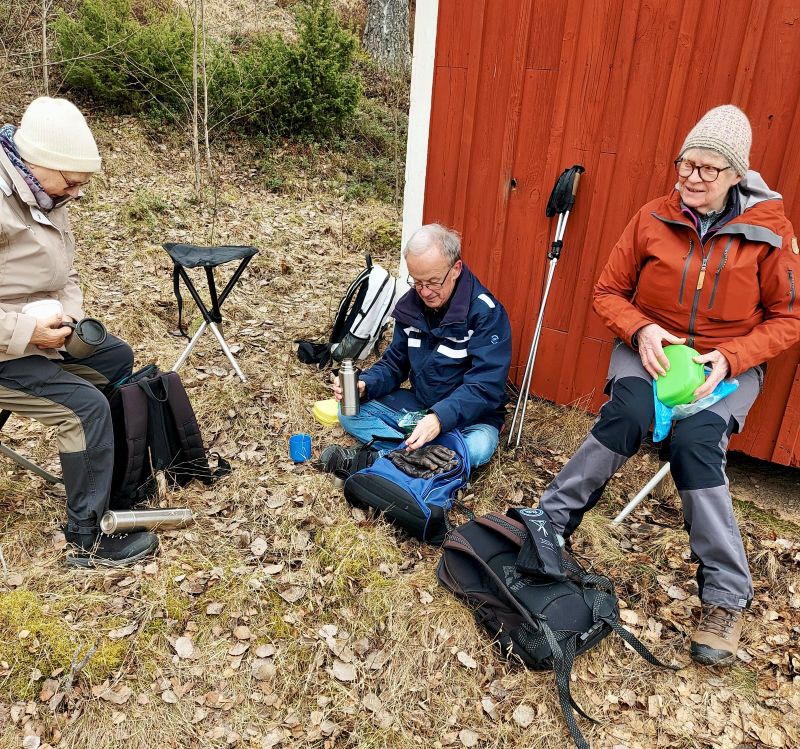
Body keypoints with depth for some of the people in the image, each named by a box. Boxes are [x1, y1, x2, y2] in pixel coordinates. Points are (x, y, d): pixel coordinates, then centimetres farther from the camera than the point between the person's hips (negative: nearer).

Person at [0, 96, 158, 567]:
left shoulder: (45, 198, 3)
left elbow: (65, 274, 14)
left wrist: (71, 314, -4)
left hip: (40, 334, 10)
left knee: (117, 358, 14)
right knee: (85, 406, -20)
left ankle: (112, 468, 27)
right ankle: (88, 540, -6)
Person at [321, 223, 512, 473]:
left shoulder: (486, 313, -21)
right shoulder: (410, 304, -3)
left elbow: (485, 387, -27)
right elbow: (395, 363, 6)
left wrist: (440, 418, -43)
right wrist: (364, 385, -16)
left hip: (470, 414, -4)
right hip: (417, 404, 5)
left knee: (479, 447, -37)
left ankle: (374, 458, -27)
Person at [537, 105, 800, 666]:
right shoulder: (654, 219, -4)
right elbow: (609, 292, 3)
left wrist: (730, 359, -17)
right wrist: (641, 330, -17)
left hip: (730, 363, -1)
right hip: (649, 348, 1)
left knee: (695, 441, -29)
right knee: (627, 416, -32)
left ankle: (726, 596, -15)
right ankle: (550, 521, -16)